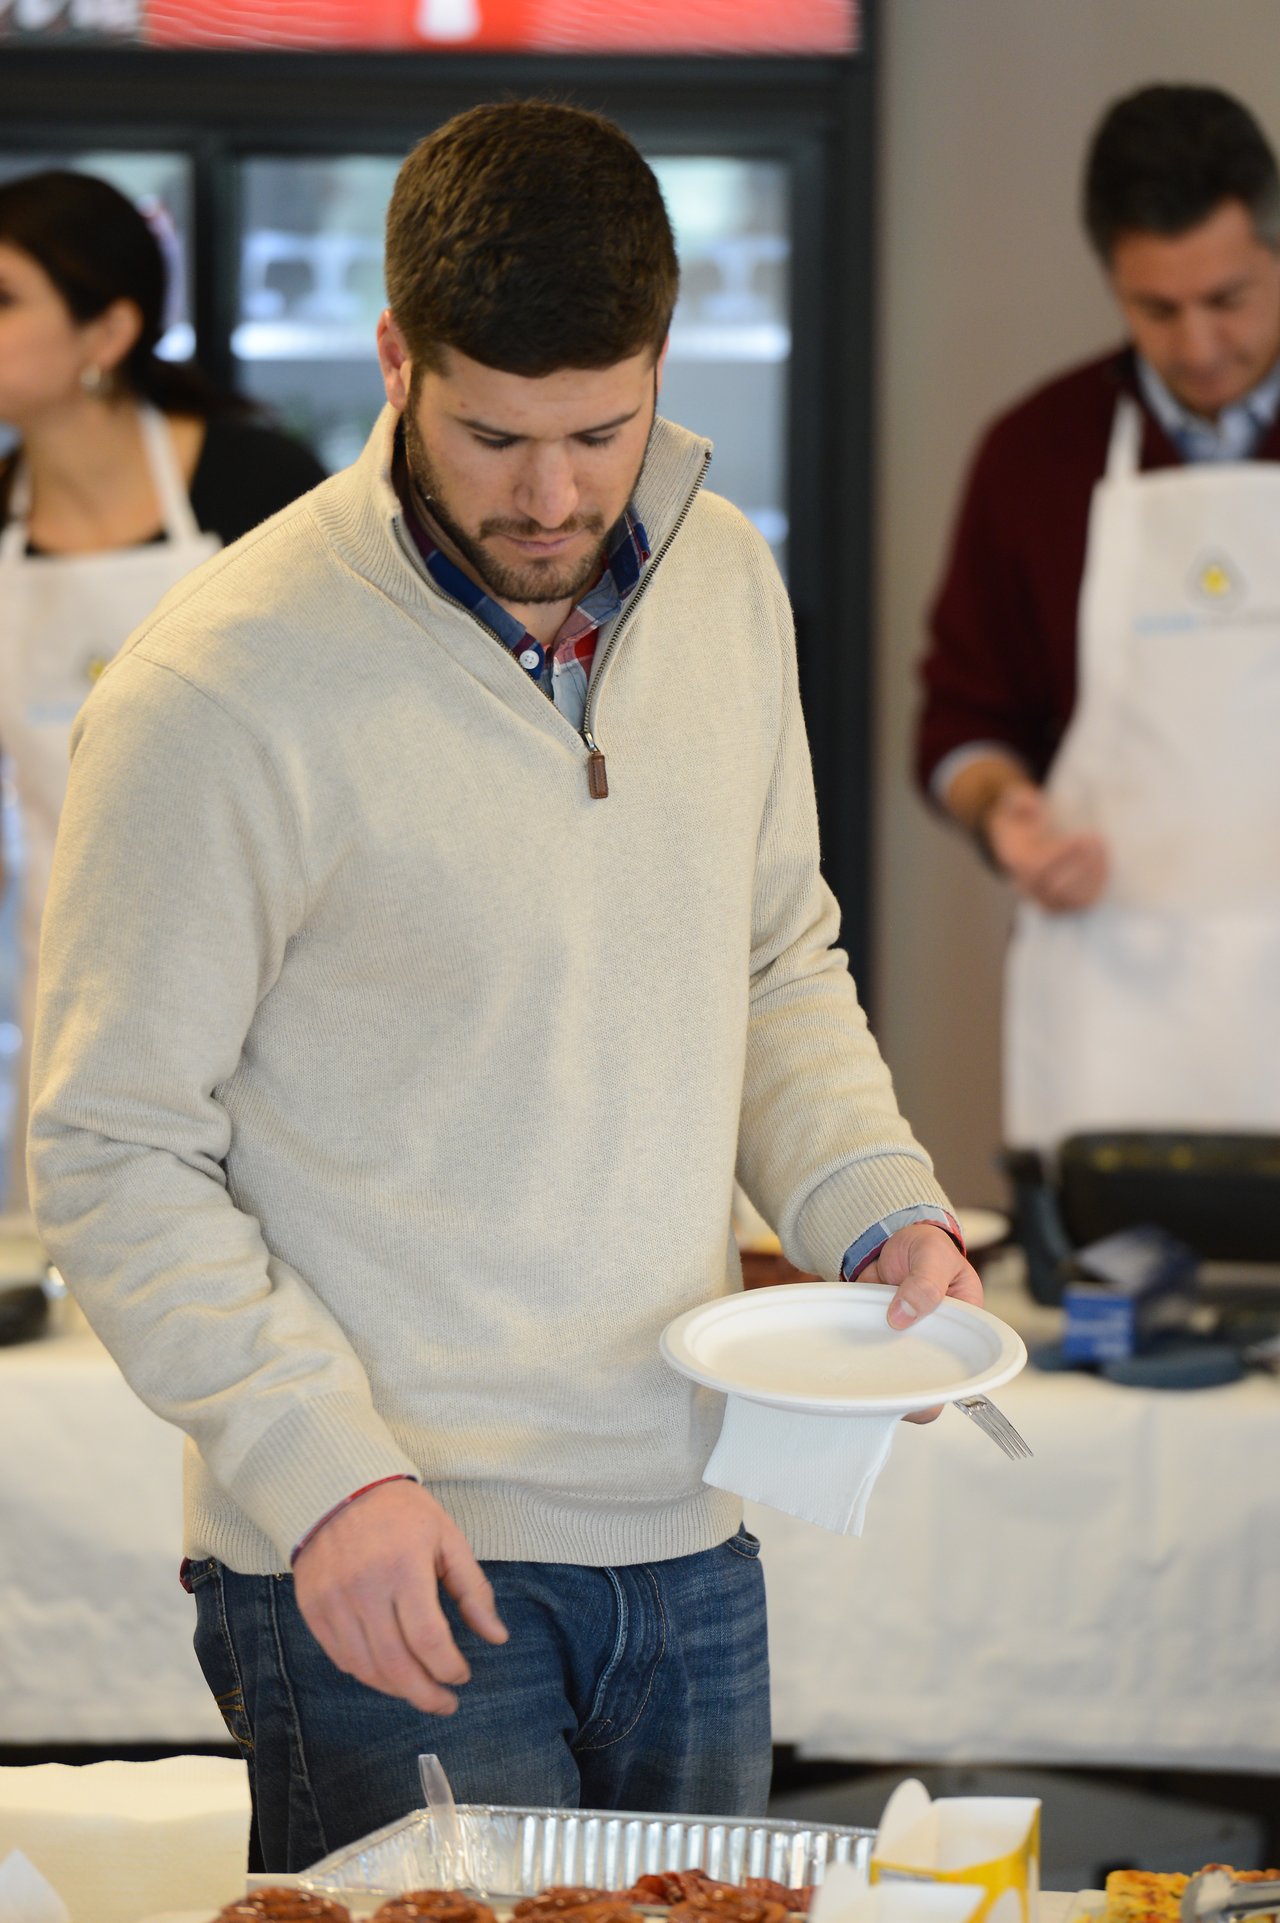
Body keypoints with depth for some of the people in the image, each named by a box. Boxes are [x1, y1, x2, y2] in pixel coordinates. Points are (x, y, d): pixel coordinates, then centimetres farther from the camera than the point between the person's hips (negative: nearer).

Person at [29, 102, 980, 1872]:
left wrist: (882, 1208, 2)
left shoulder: (725, 582, 5)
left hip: (685, 1532, 6)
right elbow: (114, 1156, -11)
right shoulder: (217, 693, -15)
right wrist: (322, 1464, -19)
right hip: (388, 1562, -6)